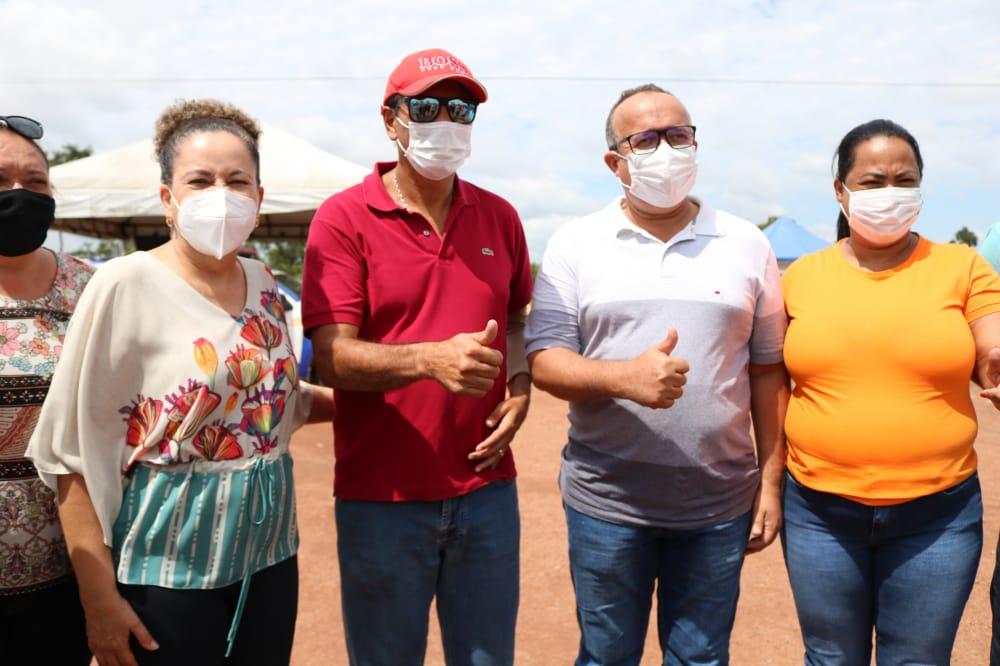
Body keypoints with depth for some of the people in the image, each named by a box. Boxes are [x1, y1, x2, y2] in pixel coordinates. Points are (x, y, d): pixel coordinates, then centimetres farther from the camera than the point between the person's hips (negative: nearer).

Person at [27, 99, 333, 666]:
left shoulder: (262, 282, 3)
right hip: (168, 566, -5)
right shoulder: (126, 286, -13)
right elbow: (74, 453, -12)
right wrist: (99, 597, -12)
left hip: (270, 553, 5)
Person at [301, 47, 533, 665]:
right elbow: (334, 355, -15)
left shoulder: (500, 216, 7)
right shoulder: (343, 218, -7)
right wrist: (431, 358, -31)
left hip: (487, 488, 4)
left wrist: (520, 388, -1)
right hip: (381, 496, -3)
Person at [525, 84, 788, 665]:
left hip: (719, 507, 2)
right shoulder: (575, 244, -1)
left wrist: (771, 482, 4)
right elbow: (545, 360, -7)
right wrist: (626, 377, -25)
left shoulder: (747, 245, 4)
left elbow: (768, 373, 6)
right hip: (606, 505, -1)